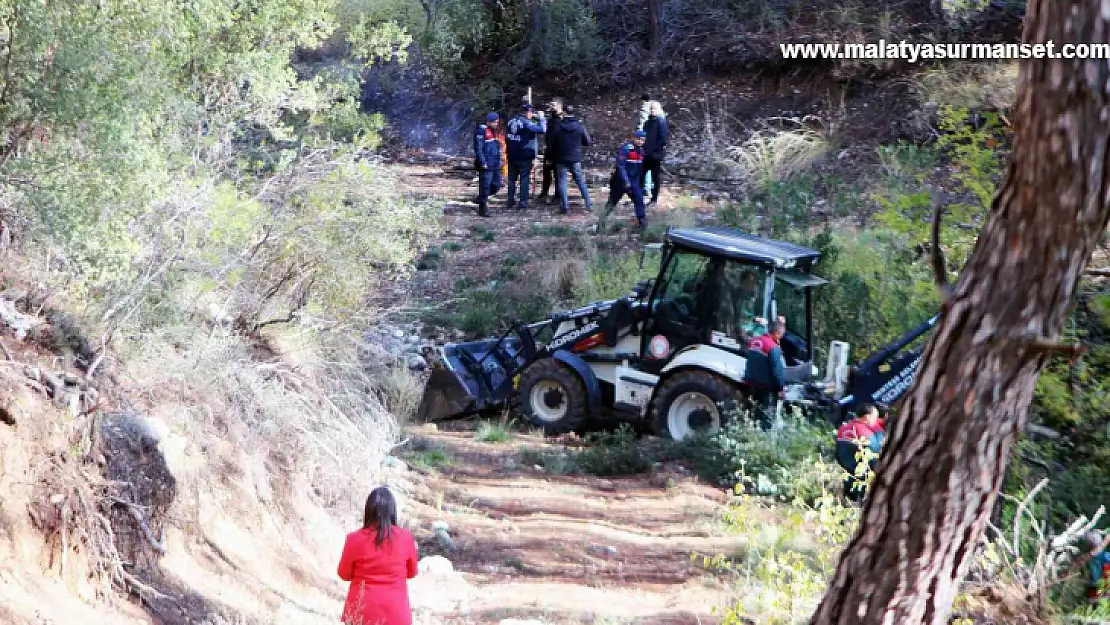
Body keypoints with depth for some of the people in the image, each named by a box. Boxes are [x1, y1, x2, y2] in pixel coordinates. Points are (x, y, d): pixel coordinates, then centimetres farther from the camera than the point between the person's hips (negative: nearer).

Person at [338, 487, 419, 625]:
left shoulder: (355, 539, -10)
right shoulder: (405, 537, -7)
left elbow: (344, 574, 4)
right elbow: (411, 572, 8)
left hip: (363, 612, 0)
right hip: (395, 613, 0)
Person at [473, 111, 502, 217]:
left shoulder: (493, 131, 17)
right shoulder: (481, 131, -12)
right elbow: (478, 148, -17)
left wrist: (499, 161, 21)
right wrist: (483, 163, -20)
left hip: (495, 164, 9)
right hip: (486, 165, -9)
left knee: (496, 184, 11)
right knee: (485, 186, -4)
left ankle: (482, 198, 28)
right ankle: (483, 209, 4)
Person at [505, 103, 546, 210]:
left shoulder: (511, 121, 7)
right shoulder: (526, 123, -14)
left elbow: (507, 137, 14)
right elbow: (542, 129, -21)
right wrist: (541, 118, -7)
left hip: (512, 156, 6)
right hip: (525, 156, -6)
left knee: (512, 178, 13)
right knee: (524, 179, 0)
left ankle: (511, 202, 15)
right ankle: (523, 203, -3)